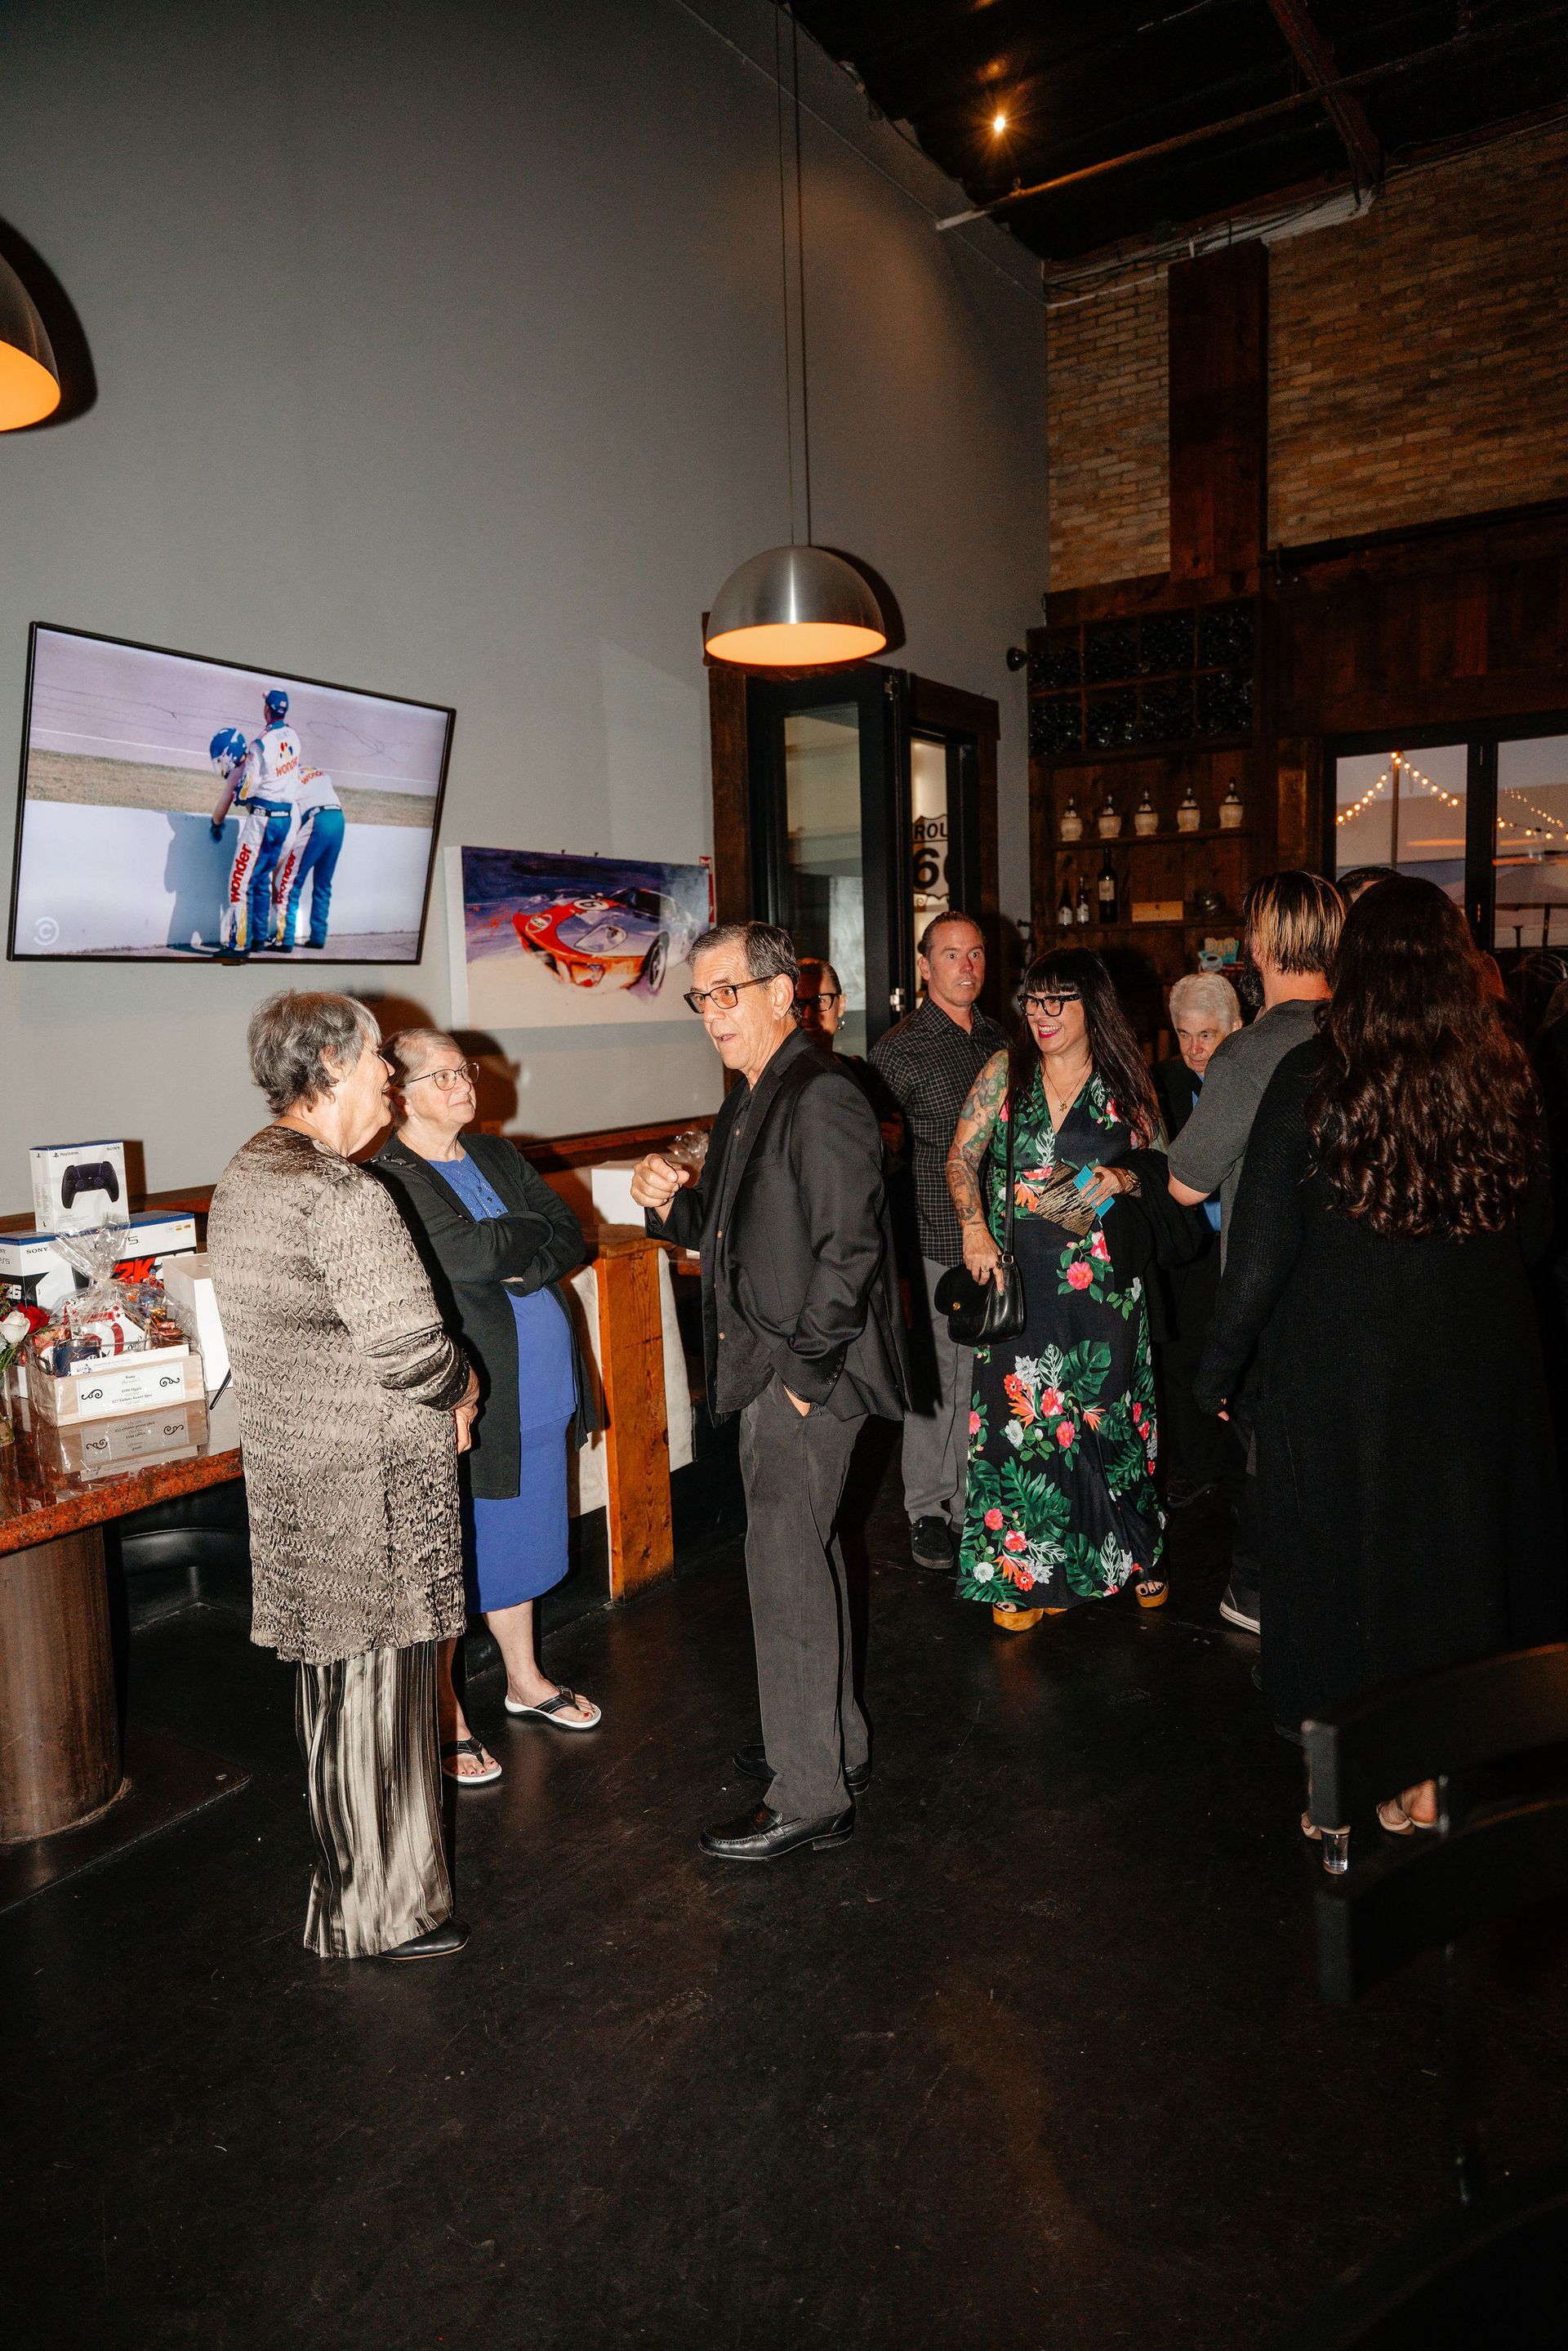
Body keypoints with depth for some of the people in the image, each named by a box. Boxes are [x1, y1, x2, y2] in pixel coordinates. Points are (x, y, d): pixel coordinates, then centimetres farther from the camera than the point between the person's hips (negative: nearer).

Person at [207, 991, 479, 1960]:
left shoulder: (241, 1179, 9)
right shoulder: (345, 1196, -22)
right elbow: (409, 1346, -25)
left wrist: (440, 1384, 10)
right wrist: (461, 1385, -4)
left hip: (291, 1464, 10)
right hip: (372, 1484, -9)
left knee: (331, 1678, 21)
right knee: (380, 1683, 5)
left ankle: (348, 1872, 39)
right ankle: (387, 1911, 21)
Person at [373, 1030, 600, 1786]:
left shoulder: (497, 1156, 10)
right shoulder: (389, 1181, -15)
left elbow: (571, 1241, 4)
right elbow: (469, 1256, -27)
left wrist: (510, 1265, -14)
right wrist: (532, 1230, -9)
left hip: (538, 1391, 8)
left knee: (517, 1540, 22)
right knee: (448, 1560, 6)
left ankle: (525, 1680, 40)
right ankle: (446, 1718, 24)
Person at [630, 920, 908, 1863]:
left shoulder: (822, 1098, -18)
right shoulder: (747, 1103, 14)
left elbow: (848, 1252, -23)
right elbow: (730, 1234, 19)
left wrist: (803, 1372, -19)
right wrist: (672, 1203, -1)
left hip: (810, 1377, -10)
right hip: (766, 1371, 10)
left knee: (786, 1563, -4)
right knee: (807, 1553, 18)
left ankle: (810, 1794, 10)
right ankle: (837, 1742, 35)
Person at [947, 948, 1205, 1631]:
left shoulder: (1127, 1083, 2)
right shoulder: (1005, 1072, 3)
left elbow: (1159, 1166, 10)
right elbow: (962, 1159, 3)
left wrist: (1123, 1181, -11)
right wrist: (975, 1230, -10)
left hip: (1101, 1280, 0)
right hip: (1020, 1278, 0)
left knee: (1105, 1414, 8)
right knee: (1020, 1416, 1)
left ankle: (1128, 1551, 28)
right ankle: (1025, 1571, 14)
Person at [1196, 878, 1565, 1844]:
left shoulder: (1313, 1078, -15)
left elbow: (1263, 1246, -14)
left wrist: (1220, 1368, -4)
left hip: (1338, 1368, -3)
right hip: (1480, 1363, 3)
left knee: (1345, 1557, 11)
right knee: (1458, 1552, 17)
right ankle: (1437, 1776, 33)